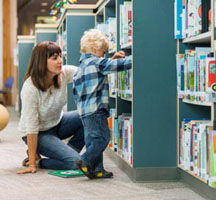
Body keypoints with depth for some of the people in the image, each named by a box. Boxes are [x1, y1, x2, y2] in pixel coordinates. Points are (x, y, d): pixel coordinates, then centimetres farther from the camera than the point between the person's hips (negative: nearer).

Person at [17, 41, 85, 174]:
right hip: (39, 133, -7)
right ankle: (36, 159, 2)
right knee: (74, 162, -23)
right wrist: (32, 163, -25)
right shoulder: (30, 88, -30)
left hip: (58, 123, 7)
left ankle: (67, 152, 1)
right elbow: (31, 127, -28)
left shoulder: (64, 73, -14)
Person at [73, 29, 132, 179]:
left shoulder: (82, 66, 20)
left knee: (92, 139, 10)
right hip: (96, 109, -10)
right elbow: (120, 64, -9)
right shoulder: (97, 62, -6)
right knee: (102, 137, -7)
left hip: (84, 110, 10)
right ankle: (85, 161, -12)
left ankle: (96, 169, 10)